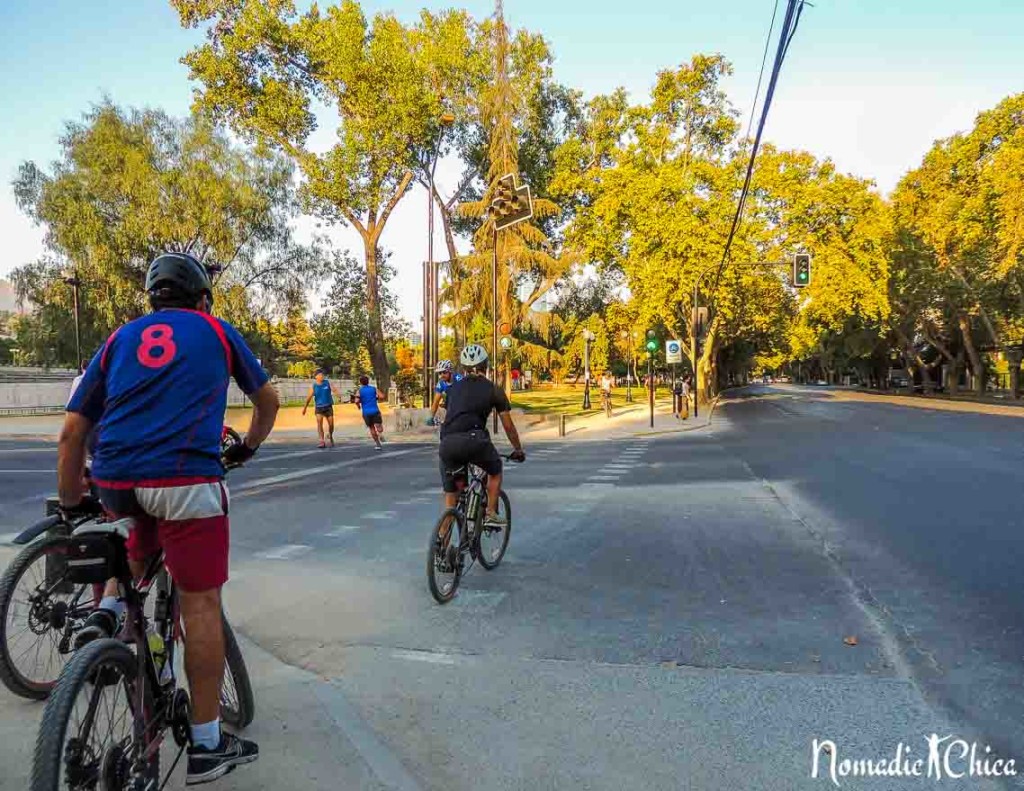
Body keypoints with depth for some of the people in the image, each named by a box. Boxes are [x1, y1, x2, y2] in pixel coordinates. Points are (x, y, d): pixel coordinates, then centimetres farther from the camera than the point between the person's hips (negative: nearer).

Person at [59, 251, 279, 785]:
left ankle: (106, 613, 16)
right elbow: (268, 401, 27)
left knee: (140, 536, 38)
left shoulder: (121, 337, 20)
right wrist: (249, 446, 44)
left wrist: (70, 506, 25)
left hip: (113, 479, 4)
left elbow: (72, 432, 16)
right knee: (200, 604, 5)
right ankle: (207, 746, 14)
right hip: (186, 477, -4)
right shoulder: (217, 331, 16)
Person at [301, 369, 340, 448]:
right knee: (319, 423, -15)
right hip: (318, 407, -1)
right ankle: (322, 442, -16)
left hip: (328, 406, 1)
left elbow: (334, 390, -17)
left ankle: (330, 436, 33)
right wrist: (305, 408, 2)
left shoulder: (328, 382, -3)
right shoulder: (313, 386, -3)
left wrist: (338, 395, -39)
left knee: (331, 424, 2)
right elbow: (309, 397, 1)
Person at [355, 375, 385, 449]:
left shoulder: (359, 391, 1)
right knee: (379, 426, -1)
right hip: (375, 411, 0)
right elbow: (382, 396, -5)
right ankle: (380, 434, -35)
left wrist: (358, 406, 7)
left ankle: (377, 443, 13)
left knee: (372, 428, 14)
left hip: (366, 412, 1)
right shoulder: (374, 389, 5)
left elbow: (357, 401, -13)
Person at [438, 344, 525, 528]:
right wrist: (518, 450, 32)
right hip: (474, 439, -3)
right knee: (495, 470, 28)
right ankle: (491, 514, 22)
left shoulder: (454, 388, 25)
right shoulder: (493, 389, 15)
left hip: (447, 443, 3)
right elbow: (508, 426, 19)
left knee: (450, 492, 17)